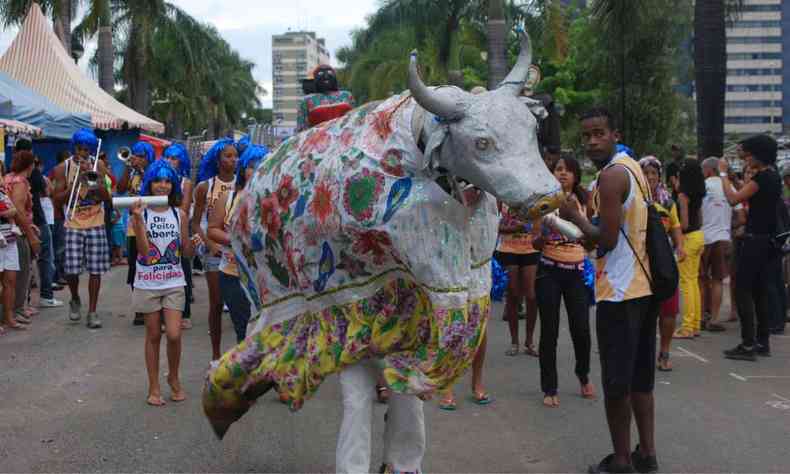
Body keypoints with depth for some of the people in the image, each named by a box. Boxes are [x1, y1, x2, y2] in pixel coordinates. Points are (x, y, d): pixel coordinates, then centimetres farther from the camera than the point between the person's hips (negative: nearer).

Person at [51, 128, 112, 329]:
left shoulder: (97, 166, 1)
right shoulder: (63, 168, 0)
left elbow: (106, 197, -6)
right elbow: (57, 200, -4)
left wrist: (92, 176, -17)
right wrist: (75, 182, -14)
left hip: (96, 226, 0)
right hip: (73, 227, 0)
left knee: (95, 270, 0)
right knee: (71, 270, -3)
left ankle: (92, 312, 9)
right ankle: (75, 300, 27)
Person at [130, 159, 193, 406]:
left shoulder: (179, 215, 3)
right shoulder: (141, 212, -4)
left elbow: (186, 252, 7)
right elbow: (143, 251, -14)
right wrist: (138, 220, -22)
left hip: (174, 283, 1)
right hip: (147, 283, -1)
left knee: (174, 334, -8)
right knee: (153, 335, 7)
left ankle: (174, 378, 18)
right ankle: (154, 387, 19)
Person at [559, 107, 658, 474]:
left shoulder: (611, 175, -15)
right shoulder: (633, 168, 14)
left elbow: (607, 239, -19)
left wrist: (575, 217, -6)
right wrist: (587, 214, 13)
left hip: (619, 291, -10)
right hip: (644, 286, 10)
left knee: (616, 382, 0)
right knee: (640, 377, 15)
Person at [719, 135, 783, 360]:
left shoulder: (763, 177, -16)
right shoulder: (773, 176, 13)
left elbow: (733, 198, -18)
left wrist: (723, 173, -6)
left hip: (754, 240, -9)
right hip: (768, 240, 9)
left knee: (743, 291, -6)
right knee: (762, 291, 12)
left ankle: (748, 345, -8)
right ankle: (763, 342, 17)